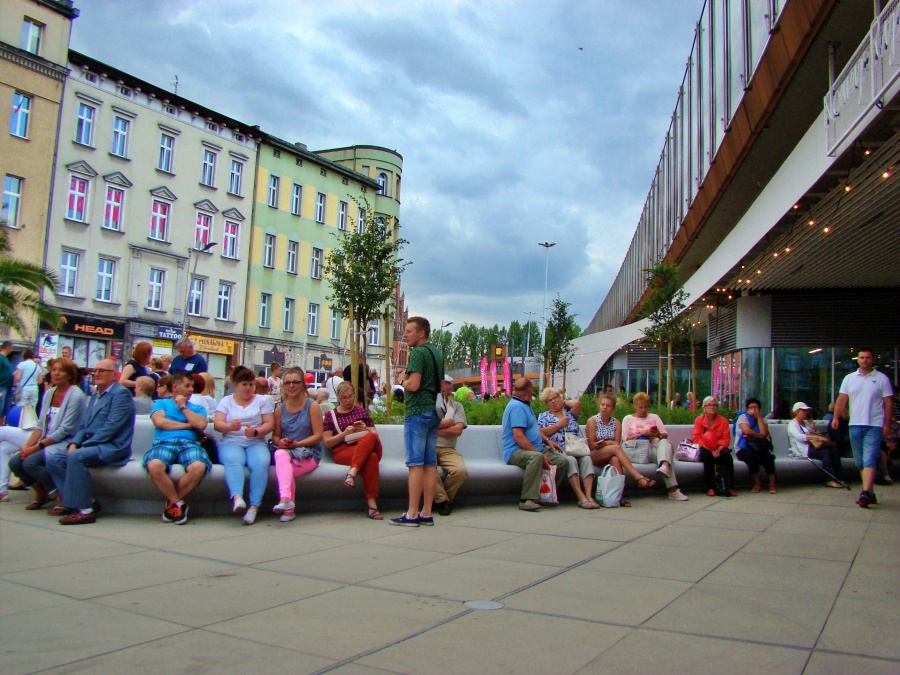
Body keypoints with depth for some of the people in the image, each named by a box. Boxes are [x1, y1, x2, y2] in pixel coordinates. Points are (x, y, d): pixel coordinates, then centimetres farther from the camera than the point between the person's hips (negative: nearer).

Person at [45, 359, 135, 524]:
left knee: (76, 457, -31)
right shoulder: (95, 396, 23)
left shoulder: (121, 393, -8)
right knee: (53, 459, -3)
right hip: (91, 446, 10)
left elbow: (111, 427, -18)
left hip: (112, 447, -10)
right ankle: (72, 502, 1)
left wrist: (85, 445, -18)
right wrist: (74, 443, -1)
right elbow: (84, 427, 19)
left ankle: (85, 510, -24)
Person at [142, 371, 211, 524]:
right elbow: (159, 422, 2)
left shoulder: (198, 408, 27)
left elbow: (201, 424, 4)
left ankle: (172, 502, -9)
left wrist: (183, 407, 11)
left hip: (189, 444, 1)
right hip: (164, 443, -1)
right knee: (154, 465, -38)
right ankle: (178, 503, -14)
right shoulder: (161, 403, 24)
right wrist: (188, 425, 7)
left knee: (198, 467, -36)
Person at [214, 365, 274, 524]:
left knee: (261, 463, -33)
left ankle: (254, 506, -37)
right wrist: (230, 426, -20)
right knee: (234, 460, -36)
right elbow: (217, 424, 3)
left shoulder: (263, 400, 15)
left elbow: (270, 424, 4)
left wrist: (255, 432, -16)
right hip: (231, 442, 0)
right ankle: (237, 498, -54)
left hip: (256, 443, 0)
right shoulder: (226, 401, 17)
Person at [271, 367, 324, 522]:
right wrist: (280, 442, -11)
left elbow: (318, 436, -7)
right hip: (286, 451, 3)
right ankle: (286, 499, -41)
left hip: (309, 453, -3)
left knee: (283, 470, -31)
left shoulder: (312, 406, -1)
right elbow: (275, 435, 13)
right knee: (280, 455, -33)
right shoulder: (280, 409, 12)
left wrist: (297, 444, -17)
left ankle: (287, 506, -20)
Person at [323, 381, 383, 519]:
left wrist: (366, 430, -5)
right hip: (342, 451, -2)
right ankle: (371, 503, -48)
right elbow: (327, 443, 8)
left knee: (370, 438, -39)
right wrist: (345, 433, -9)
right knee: (371, 457, -40)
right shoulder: (331, 415, 18)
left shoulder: (362, 411, 24)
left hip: (367, 448, 3)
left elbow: (375, 435, 19)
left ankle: (353, 471, -53)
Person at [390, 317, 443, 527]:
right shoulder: (437, 352, 15)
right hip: (434, 412, 9)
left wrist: (403, 382, -1)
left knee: (416, 463, -6)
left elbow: (413, 384, -21)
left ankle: (412, 514, -3)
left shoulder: (418, 353, -12)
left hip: (417, 412, -8)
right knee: (430, 463, 7)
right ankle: (426, 513, 11)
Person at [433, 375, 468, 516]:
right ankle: (443, 500, -11)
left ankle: (440, 498, 0)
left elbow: (458, 430, -2)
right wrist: (448, 422, 1)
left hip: (448, 450, 2)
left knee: (461, 471, -28)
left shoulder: (457, 406, 14)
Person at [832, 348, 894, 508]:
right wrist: (836, 417, -2)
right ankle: (871, 492, 20)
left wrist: (887, 424, -5)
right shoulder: (849, 378, 11)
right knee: (860, 462, 9)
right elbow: (842, 399, 9)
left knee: (870, 460, -13)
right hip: (855, 424, 4)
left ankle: (866, 493, -20)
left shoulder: (882, 379, 2)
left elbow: (888, 403, 1)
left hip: (874, 425, -4)